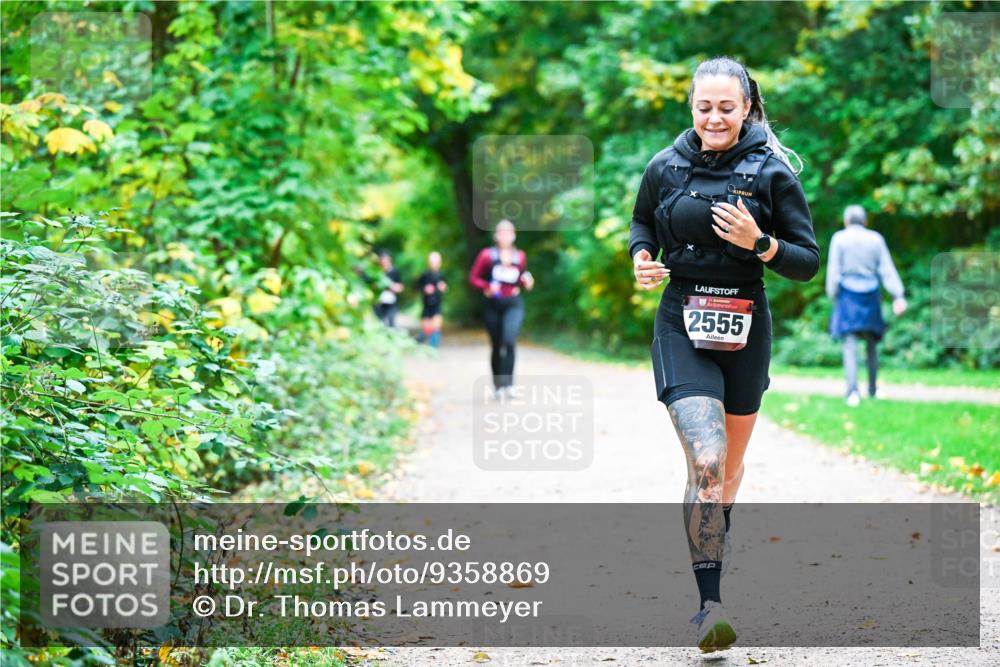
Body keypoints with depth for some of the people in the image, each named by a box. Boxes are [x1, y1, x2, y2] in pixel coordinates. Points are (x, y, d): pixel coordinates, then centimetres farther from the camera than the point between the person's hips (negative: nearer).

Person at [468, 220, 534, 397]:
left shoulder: (520, 256, 7)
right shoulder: (487, 255, -1)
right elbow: (473, 277, 1)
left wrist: (527, 282, -2)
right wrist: (487, 287, -15)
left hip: (513, 304, 0)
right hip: (492, 304, 0)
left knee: (509, 340, -22)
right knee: (496, 345, 6)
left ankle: (507, 382, -20)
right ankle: (498, 384, 20)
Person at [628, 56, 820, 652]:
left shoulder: (772, 172, -4)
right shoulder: (666, 167, 0)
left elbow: (808, 262, -3)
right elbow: (642, 221, 20)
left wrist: (758, 242, -20)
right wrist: (642, 256, -1)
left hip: (744, 328, 1)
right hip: (682, 324, -1)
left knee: (730, 461, 17)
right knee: (706, 461, -19)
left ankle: (717, 533, 48)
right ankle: (710, 606, -20)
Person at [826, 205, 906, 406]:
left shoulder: (839, 238, -1)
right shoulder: (876, 239, 5)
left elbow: (834, 271, -6)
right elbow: (887, 269, -1)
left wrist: (833, 297, 0)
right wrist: (898, 296, -6)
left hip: (848, 293, -3)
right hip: (870, 295, 3)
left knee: (850, 345, -7)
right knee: (872, 343, 17)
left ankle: (853, 390, -23)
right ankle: (872, 389, 25)